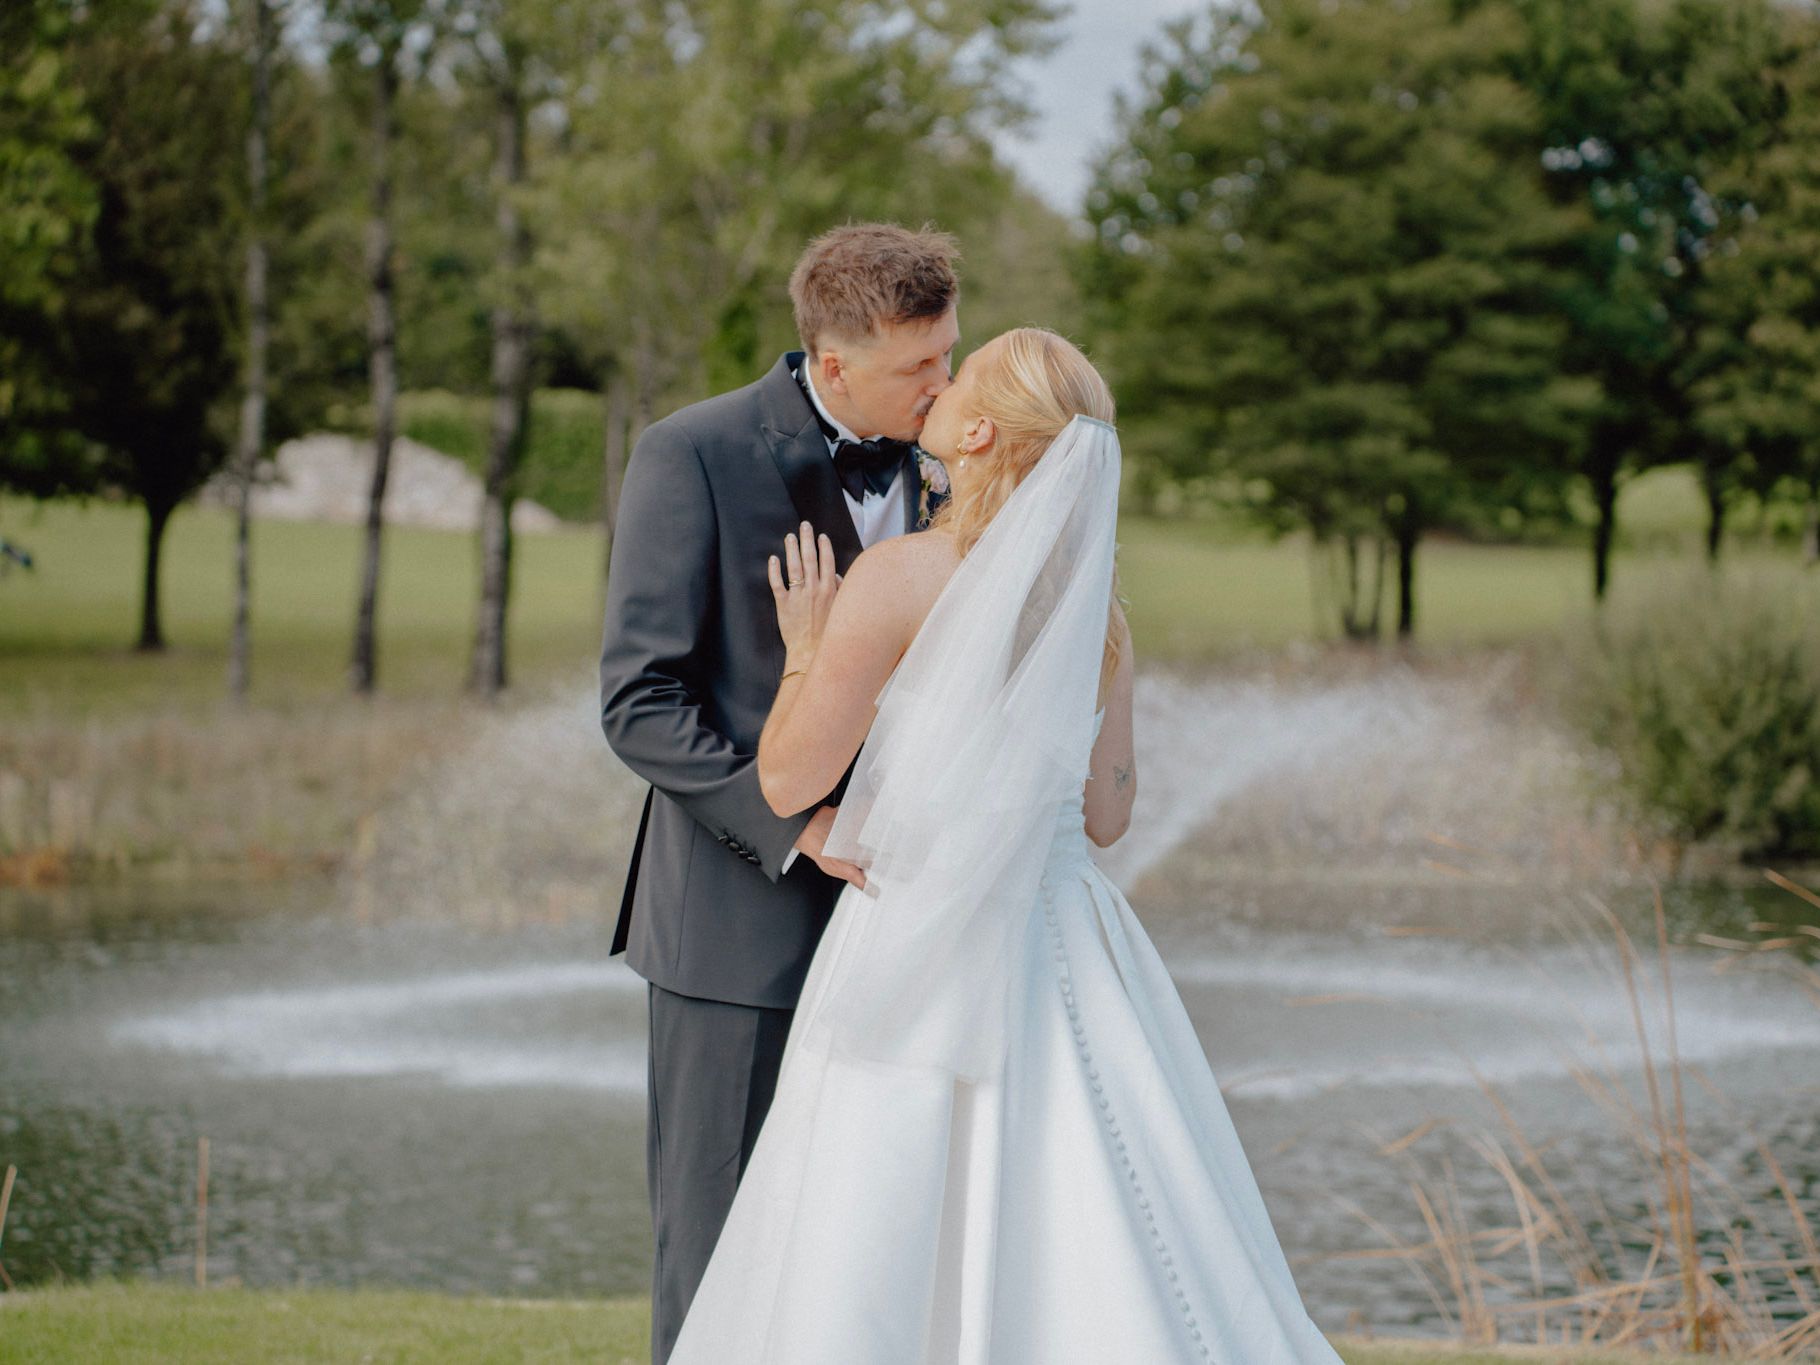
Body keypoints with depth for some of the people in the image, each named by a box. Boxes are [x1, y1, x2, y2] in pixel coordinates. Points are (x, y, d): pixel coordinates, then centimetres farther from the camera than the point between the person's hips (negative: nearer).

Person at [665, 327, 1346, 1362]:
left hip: (920, 961, -6)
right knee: (1117, 1282, 7)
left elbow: (790, 781, -8)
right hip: (1067, 949, 6)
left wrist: (803, 656, 9)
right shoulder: (1097, 605, 6)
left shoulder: (895, 579, -11)